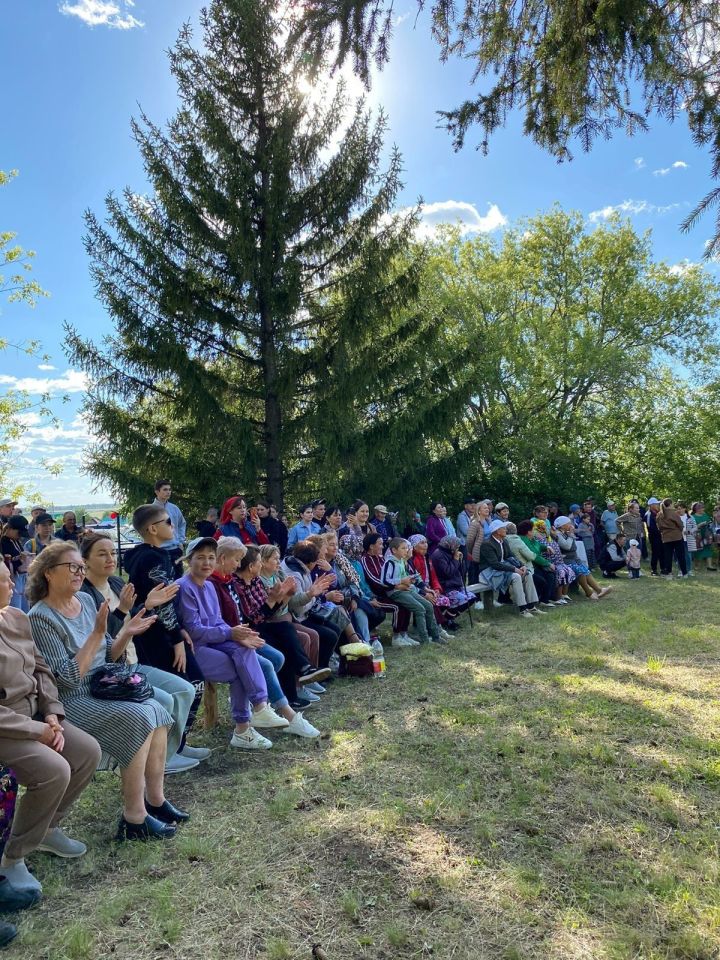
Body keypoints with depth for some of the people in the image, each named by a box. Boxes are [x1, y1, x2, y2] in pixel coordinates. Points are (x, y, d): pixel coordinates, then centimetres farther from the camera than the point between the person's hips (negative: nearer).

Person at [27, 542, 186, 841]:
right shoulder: (40, 618, -16)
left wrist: (126, 633, -4)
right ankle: (134, 819, -13)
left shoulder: (86, 600, 6)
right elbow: (68, 678, -22)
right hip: (72, 702, -7)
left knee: (158, 712, -13)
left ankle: (155, 798, 1)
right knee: (139, 720, -25)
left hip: (103, 690, 7)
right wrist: (97, 633, -27)